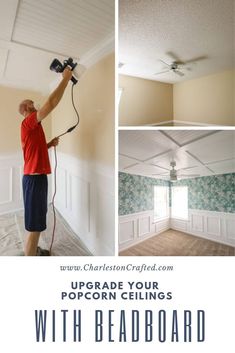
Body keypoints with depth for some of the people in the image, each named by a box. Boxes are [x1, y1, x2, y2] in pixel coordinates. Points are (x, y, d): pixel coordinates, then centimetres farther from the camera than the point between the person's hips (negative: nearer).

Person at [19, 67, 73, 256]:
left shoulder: (31, 127, 19)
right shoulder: (28, 122, -11)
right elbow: (51, 103, -21)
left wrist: (50, 144, 11)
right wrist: (66, 78, -12)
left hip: (35, 176, 11)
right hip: (35, 177, -11)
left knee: (37, 219, 20)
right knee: (35, 225, -5)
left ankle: (33, 249, 36)